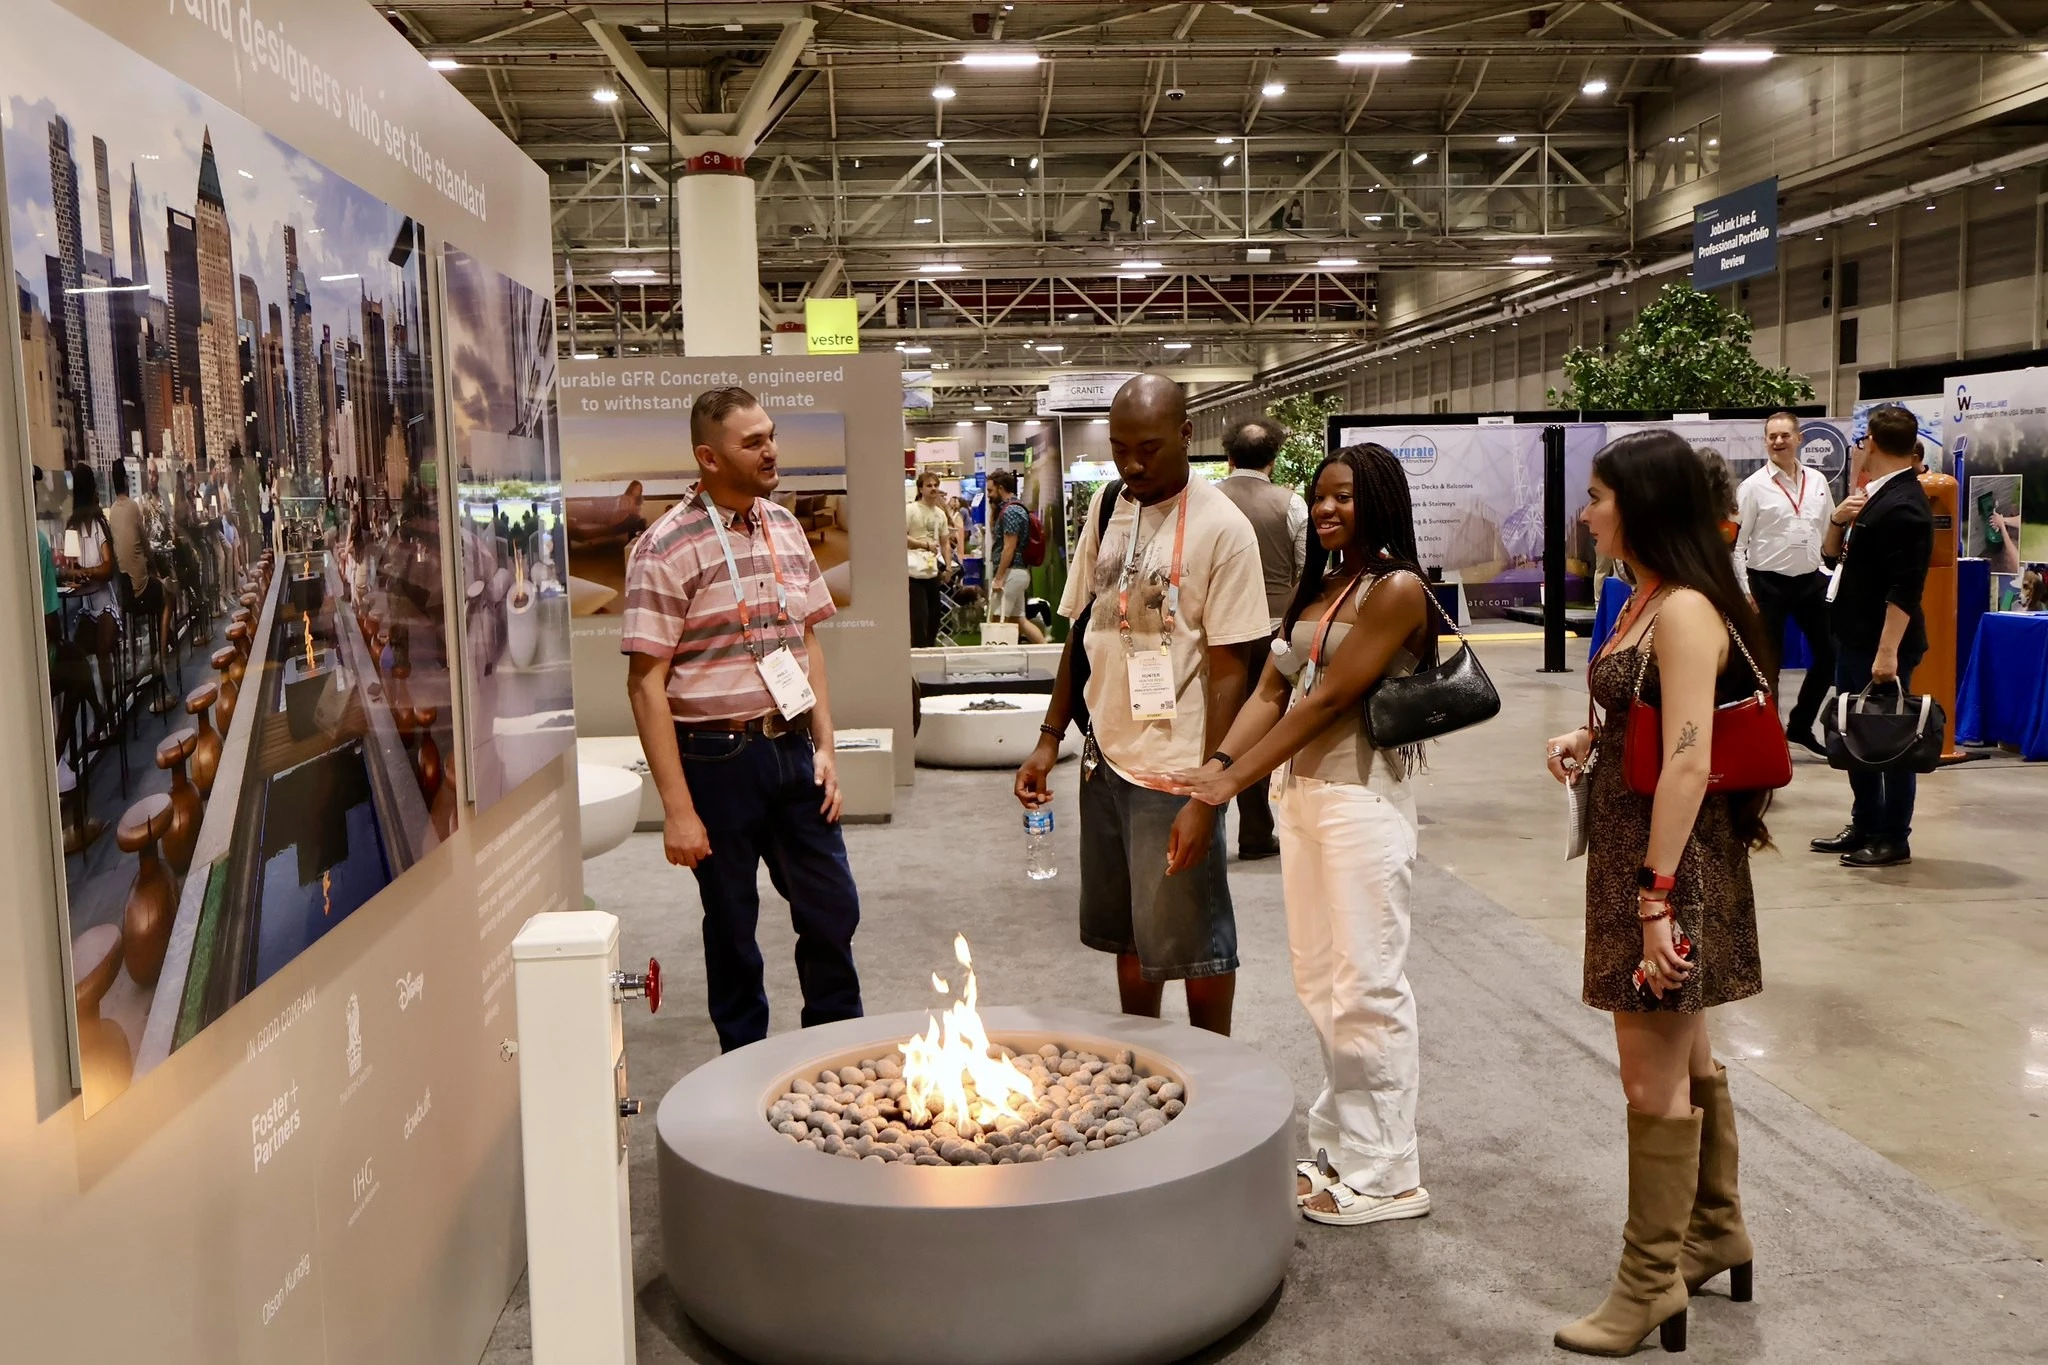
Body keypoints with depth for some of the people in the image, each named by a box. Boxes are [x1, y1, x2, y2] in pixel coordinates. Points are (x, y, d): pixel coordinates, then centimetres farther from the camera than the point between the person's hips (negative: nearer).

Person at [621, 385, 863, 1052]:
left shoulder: (785, 527, 8)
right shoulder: (667, 547, -12)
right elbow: (646, 682, -13)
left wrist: (824, 746, 7)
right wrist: (677, 808, -16)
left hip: (792, 750, 6)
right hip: (719, 758, -5)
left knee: (833, 910, 11)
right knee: (732, 925, 9)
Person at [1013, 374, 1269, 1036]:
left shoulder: (1221, 527, -13)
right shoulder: (1107, 507, 6)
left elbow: (1229, 672, -14)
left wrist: (1206, 797, -17)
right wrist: (1049, 739, 9)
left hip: (1175, 773, -6)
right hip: (1106, 760, 6)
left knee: (1194, 943, 7)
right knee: (1129, 936, 19)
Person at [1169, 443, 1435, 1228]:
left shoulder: (1395, 589, -11)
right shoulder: (1317, 587, 16)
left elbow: (1330, 699, -17)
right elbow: (1273, 690, 9)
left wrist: (1236, 781, -19)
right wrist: (1217, 764, -7)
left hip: (1361, 799, -9)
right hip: (1301, 791, 9)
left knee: (1366, 985, -2)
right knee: (1319, 982, 14)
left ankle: (1386, 1175, 9)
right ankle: (1341, 1148, 27)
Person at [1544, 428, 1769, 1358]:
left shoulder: (1685, 611, -19)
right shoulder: (1646, 601, 12)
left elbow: (1688, 764, -24)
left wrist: (1656, 895, -24)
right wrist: (1587, 743, 5)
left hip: (1668, 862, -10)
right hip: (1631, 852, 10)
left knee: (1654, 1076, 1)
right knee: (1687, 1061, 21)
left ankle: (1652, 1287, 14)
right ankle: (1716, 1237, 37)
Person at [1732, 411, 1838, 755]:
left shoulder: (1817, 481, 7)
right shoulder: (1754, 486, -6)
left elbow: (1831, 531, 16)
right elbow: (1736, 542, -7)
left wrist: (1831, 573, 9)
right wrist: (1745, 591, -11)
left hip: (1812, 580, 5)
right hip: (1768, 582, -5)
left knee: (1829, 654, 9)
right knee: (1767, 664, 4)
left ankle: (1800, 724, 26)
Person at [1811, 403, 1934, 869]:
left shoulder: (1903, 506, -19)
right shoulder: (1872, 496, 11)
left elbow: (1905, 589, -24)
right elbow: (1831, 551, 19)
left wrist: (1888, 651, -27)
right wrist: (1838, 518, -1)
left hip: (1882, 642, -10)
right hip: (1854, 637, 10)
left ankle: (1894, 839, 10)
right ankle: (1864, 826, 27)